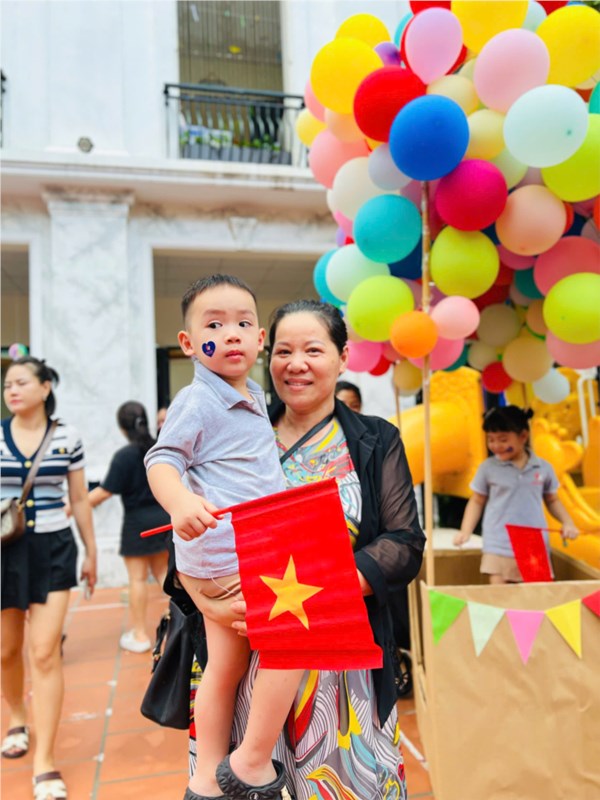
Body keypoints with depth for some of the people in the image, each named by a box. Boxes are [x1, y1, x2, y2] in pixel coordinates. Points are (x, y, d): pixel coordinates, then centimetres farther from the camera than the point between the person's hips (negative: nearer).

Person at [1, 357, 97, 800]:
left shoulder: (67, 436, -1)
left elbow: (80, 499, 6)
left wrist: (91, 552, 9)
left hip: (54, 549, -1)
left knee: (46, 652, -5)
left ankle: (45, 762, 7)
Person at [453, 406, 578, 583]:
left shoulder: (543, 467, 2)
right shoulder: (488, 467, -2)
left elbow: (552, 500, 17)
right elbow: (477, 502, 8)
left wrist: (567, 523, 2)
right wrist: (465, 531, -3)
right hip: (499, 548, -2)